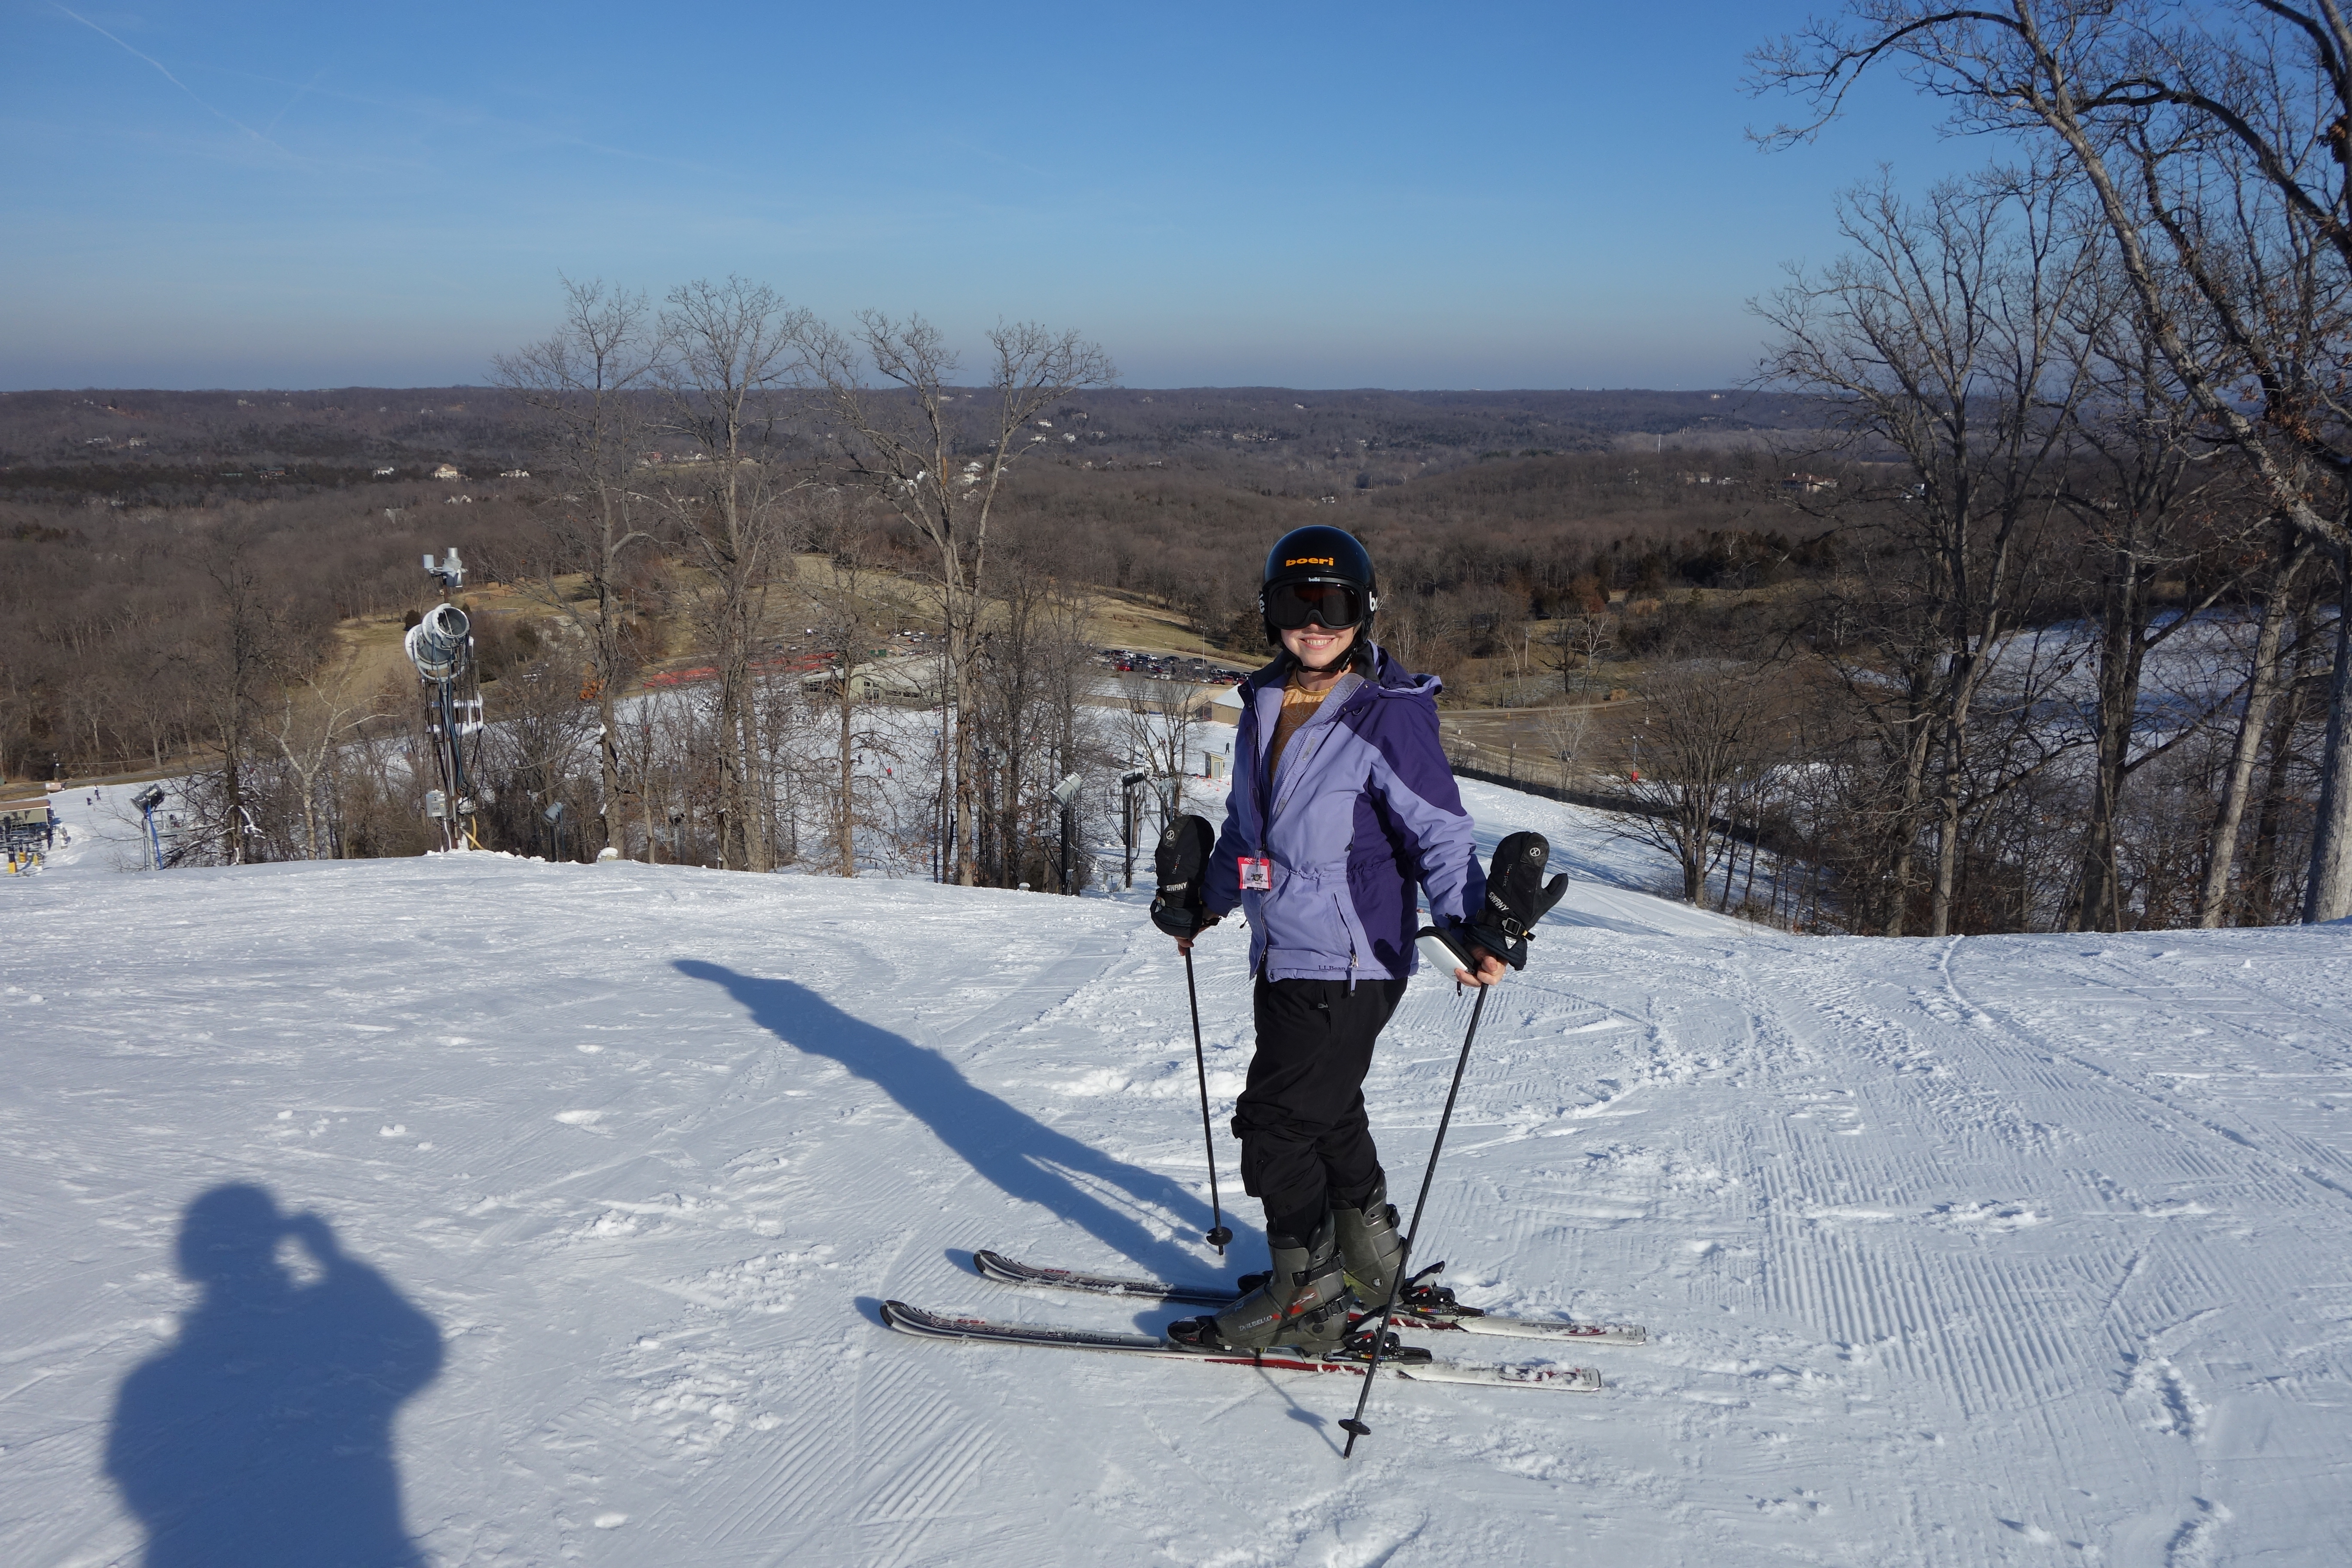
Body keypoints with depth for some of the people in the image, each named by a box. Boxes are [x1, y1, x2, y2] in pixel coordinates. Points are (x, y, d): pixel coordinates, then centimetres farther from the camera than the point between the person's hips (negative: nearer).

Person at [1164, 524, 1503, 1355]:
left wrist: (1467, 927, -28)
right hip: (1282, 958, 8)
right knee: (1328, 1114, 19)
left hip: (1348, 965, -8)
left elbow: (1439, 832, -16)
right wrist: (1209, 900, 32)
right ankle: (1369, 1262, 37)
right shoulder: (1265, 705, 9)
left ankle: (1305, 1300, 12)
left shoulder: (1390, 715, -14)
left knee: (1276, 1120, -5)